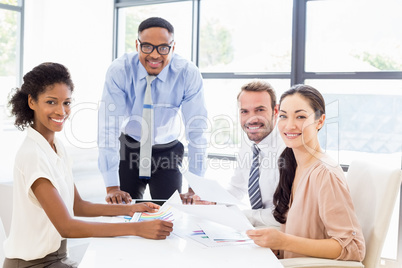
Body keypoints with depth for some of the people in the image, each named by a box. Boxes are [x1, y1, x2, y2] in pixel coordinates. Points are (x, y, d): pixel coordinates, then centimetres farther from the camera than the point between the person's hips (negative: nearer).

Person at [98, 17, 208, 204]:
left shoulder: (188, 74, -21)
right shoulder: (119, 71, -21)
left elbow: (196, 131, -21)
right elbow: (109, 127, -25)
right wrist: (112, 188, -30)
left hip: (168, 151, 0)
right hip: (129, 147, 0)